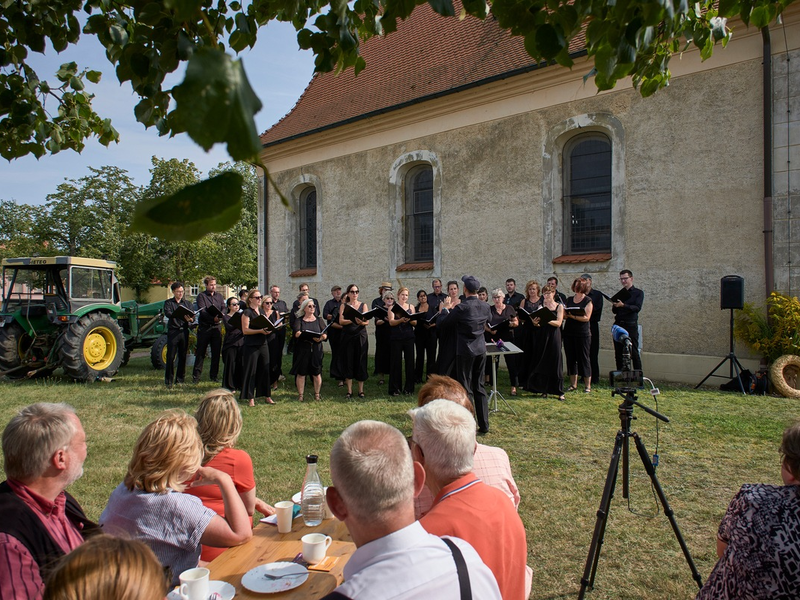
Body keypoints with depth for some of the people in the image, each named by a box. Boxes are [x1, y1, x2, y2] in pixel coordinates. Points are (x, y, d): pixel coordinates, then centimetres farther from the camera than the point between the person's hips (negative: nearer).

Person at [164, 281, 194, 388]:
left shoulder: (187, 303, 15)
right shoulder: (168, 303, 5)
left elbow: (193, 316, 4)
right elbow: (168, 313, -15)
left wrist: (190, 318, -21)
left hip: (184, 331, 3)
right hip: (173, 331, -3)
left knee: (183, 356, 6)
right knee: (170, 356, -5)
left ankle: (180, 379, 15)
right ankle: (169, 380, 1)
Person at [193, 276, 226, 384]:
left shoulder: (219, 296, 15)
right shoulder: (201, 296, 0)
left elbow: (224, 308, 4)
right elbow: (202, 311, -12)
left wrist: (220, 316, -18)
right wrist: (213, 318, -27)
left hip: (217, 327, 4)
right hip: (204, 327, -4)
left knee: (216, 352, 7)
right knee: (200, 352, 1)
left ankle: (214, 375, 16)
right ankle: (196, 375, 8)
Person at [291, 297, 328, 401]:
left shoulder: (319, 320, 12)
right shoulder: (299, 320, 5)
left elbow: (325, 334, 1)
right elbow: (296, 333, -13)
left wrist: (321, 338, -22)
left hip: (316, 350, 1)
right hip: (302, 350, -1)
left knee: (316, 373, 3)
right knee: (301, 373, 1)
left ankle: (317, 394, 15)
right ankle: (300, 395, 11)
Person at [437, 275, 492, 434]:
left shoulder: (461, 307, -18)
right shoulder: (485, 306, 1)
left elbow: (442, 323, -10)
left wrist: (445, 308, 9)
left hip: (465, 350, -6)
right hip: (481, 349, 6)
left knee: (466, 389, 3)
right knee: (479, 386, 15)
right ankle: (484, 425, 20)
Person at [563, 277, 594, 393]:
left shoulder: (588, 301, -3)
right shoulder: (569, 300, 12)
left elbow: (587, 318, -12)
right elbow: (564, 315, 12)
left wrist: (573, 316, -23)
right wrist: (565, 314, -10)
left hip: (582, 334, -5)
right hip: (569, 332, 5)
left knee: (583, 358, -1)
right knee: (571, 358, 6)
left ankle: (587, 385, 7)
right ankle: (573, 384, 14)